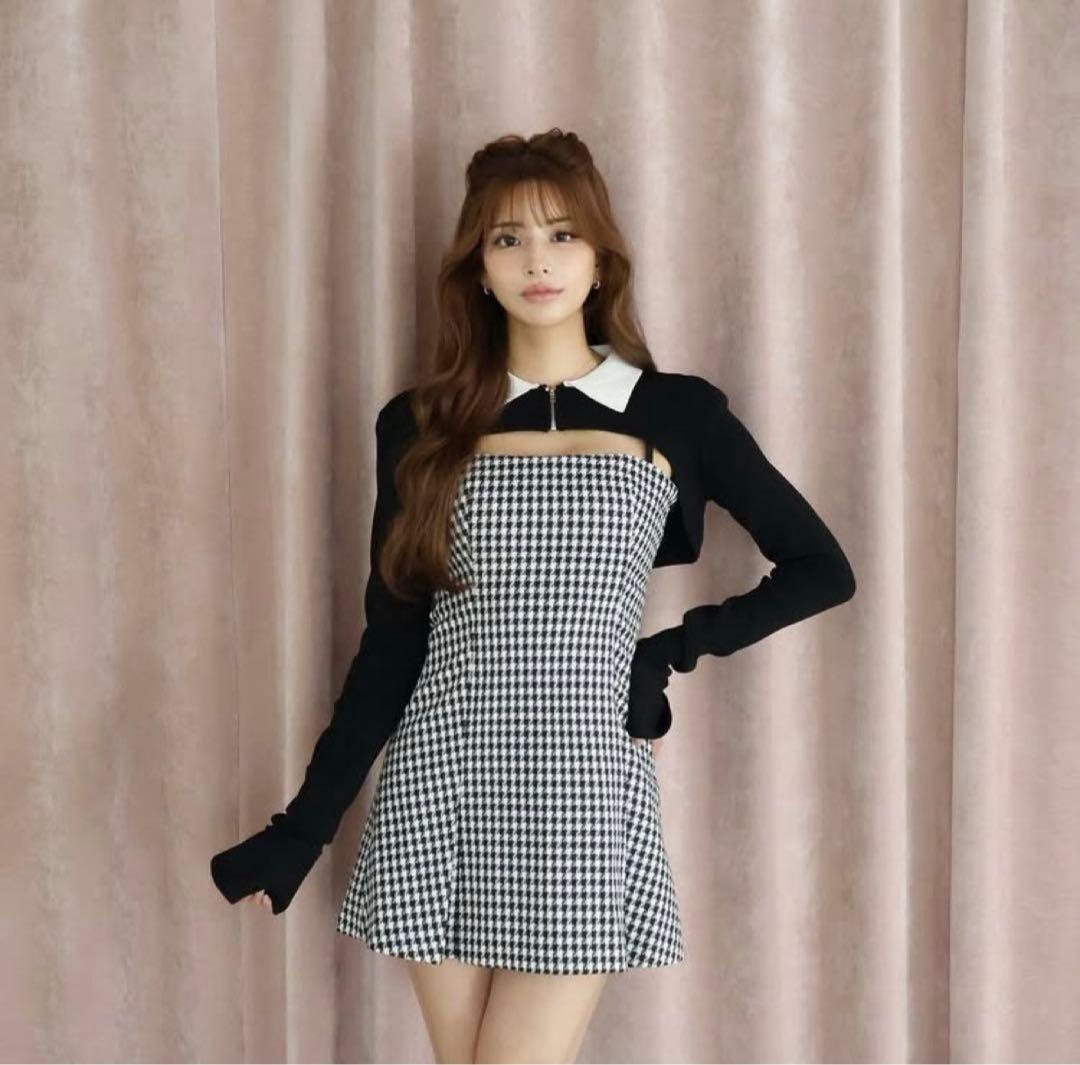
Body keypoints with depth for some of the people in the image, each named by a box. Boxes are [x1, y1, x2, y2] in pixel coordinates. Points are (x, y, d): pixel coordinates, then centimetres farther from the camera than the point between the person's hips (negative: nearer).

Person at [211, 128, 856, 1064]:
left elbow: (822, 571, 8)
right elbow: (391, 645, 5)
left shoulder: (677, 414, 3)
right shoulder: (421, 426, 5)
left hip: (582, 786, -1)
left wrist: (679, 648, -2)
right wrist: (302, 828, 2)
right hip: (439, 783, 2)